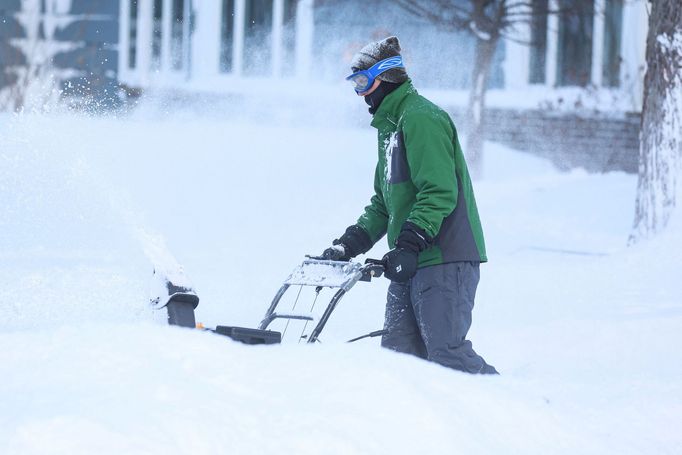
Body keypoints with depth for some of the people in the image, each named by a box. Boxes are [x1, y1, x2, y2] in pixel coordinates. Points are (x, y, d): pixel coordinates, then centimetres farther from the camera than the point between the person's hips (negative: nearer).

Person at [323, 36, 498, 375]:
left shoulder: (420, 118, -11)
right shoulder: (390, 125, 21)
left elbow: (439, 192, -21)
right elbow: (384, 203, 25)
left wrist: (408, 245, -25)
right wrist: (349, 244, 14)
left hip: (445, 260, -10)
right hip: (412, 262, 10)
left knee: (446, 353, -14)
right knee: (399, 353, 4)